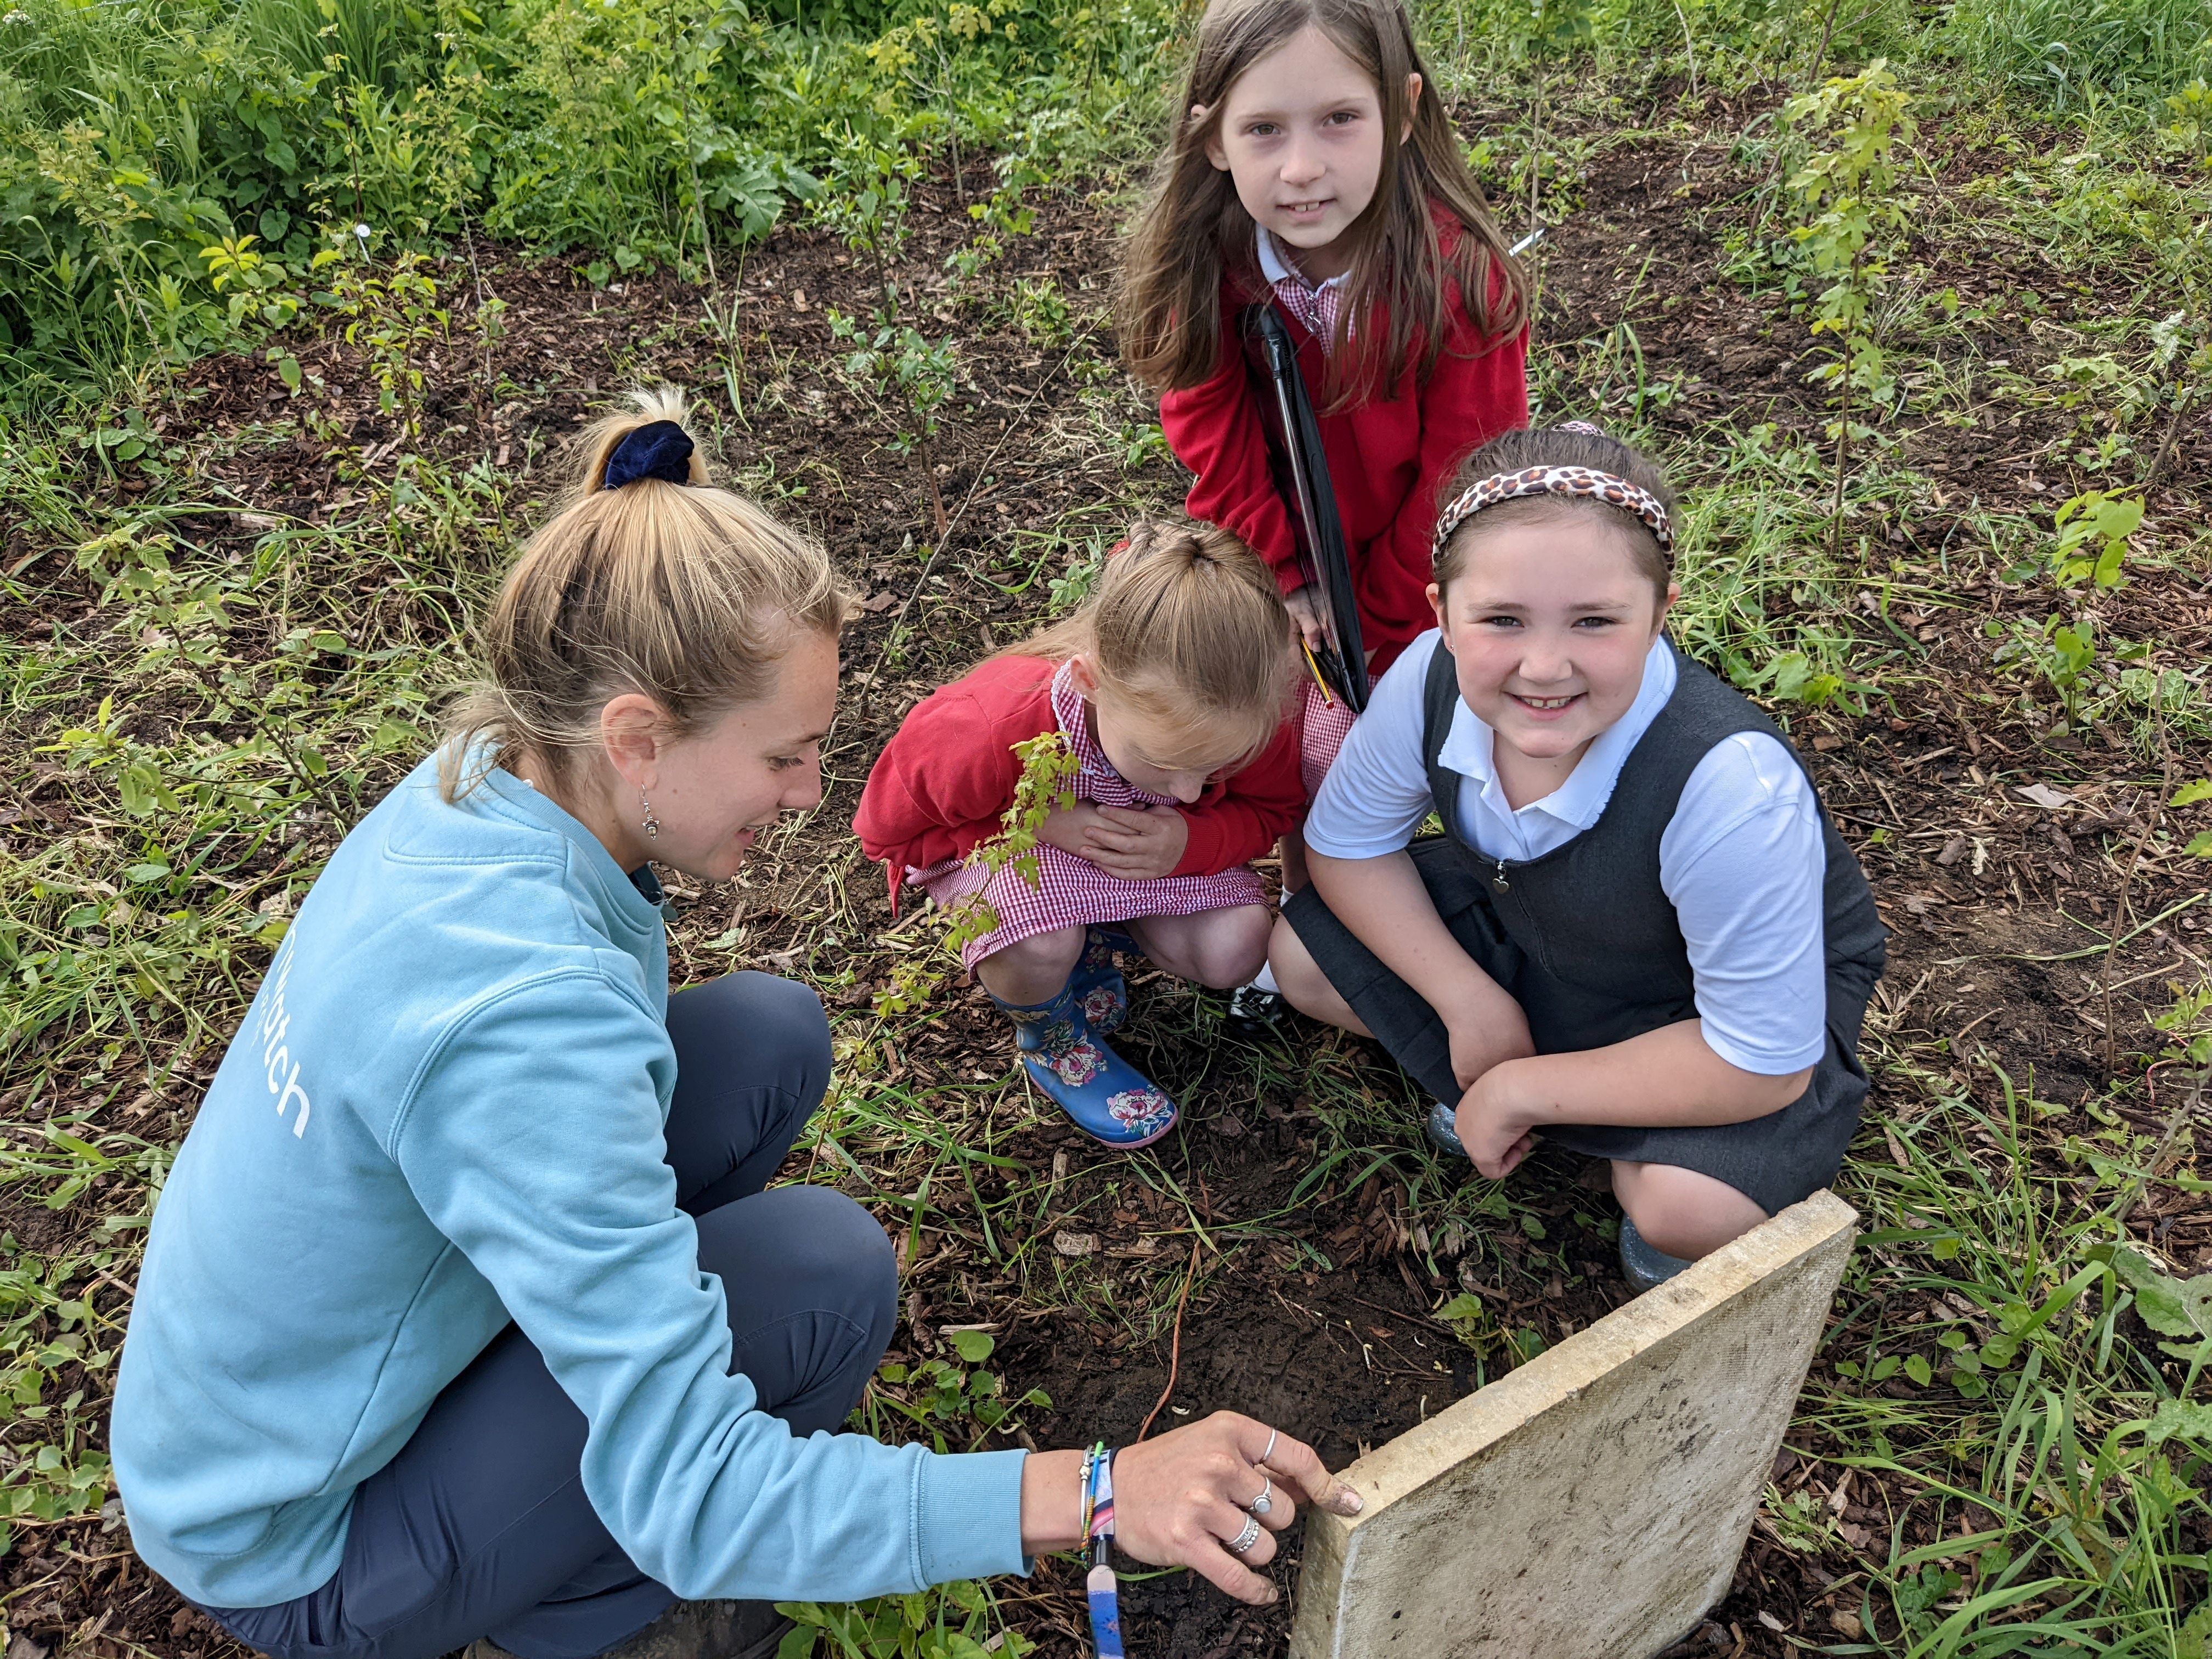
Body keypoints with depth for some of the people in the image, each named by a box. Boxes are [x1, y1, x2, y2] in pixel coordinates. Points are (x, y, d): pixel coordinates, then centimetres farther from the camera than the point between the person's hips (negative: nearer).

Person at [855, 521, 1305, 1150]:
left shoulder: (1242, 720, -33)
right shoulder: (987, 732, -42)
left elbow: (1271, 809, -10)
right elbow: (887, 829, -22)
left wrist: (1190, 840, -34)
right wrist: (1040, 827, -35)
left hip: (1152, 851, 4)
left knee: (1235, 950, -21)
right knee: (1039, 950, -37)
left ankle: (1095, 940, 11)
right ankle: (1050, 1038, 1)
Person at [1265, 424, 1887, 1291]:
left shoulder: (1732, 789, -41)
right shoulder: (1432, 680, -27)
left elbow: (1764, 1063, -30)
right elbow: (1348, 842, -7)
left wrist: (1524, 1089, -23)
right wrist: (1469, 1002, -18)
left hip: (1710, 1006, -4)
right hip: (1519, 936, 5)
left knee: (1688, 1204, -32)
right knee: (1301, 956, -8)